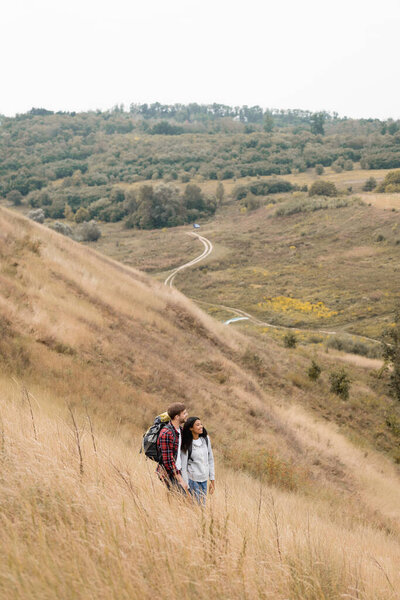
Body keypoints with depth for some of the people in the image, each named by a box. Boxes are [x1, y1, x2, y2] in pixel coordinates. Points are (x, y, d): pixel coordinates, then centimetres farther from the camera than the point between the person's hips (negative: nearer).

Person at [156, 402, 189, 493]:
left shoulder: (180, 429, 6)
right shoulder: (166, 434, -22)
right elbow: (168, 461, -22)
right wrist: (180, 480, -18)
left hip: (177, 471, 9)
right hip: (169, 474, -9)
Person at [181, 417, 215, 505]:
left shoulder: (206, 439, 3)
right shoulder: (187, 444, -11)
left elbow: (210, 460, 9)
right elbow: (183, 467, -9)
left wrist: (212, 480, 8)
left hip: (204, 480, 5)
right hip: (192, 479, -5)